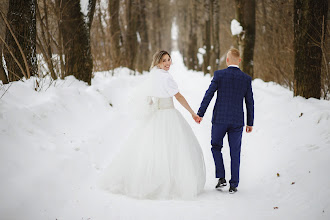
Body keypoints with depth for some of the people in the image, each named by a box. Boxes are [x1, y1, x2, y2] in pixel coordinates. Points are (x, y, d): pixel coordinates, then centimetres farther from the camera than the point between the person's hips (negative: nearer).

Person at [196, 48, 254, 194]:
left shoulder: (219, 75, -7)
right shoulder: (246, 79, 0)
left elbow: (208, 95, -8)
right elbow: (250, 103, 3)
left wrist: (200, 114, -1)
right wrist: (250, 123, 12)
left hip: (220, 119, -1)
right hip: (237, 121, 2)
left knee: (216, 147, 18)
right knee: (235, 153, 8)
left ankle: (221, 178, 10)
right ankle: (233, 185, 10)